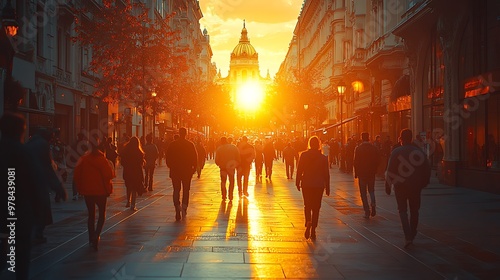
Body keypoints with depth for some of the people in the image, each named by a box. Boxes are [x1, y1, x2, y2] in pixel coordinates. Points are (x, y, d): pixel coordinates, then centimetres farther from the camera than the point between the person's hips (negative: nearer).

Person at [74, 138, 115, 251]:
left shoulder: (83, 159, -3)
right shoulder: (102, 160, -12)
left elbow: (77, 175, -3)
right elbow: (109, 174, -16)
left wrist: (80, 188, 8)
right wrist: (111, 166, 3)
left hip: (87, 191, 3)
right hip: (101, 190, -3)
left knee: (91, 214, 16)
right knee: (102, 213, 10)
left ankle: (91, 239, 17)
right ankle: (97, 235, -13)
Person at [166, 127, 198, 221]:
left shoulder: (172, 144, -2)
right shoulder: (190, 144, -4)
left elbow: (168, 157, 1)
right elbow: (195, 158, -3)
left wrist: (171, 167, 13)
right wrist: (194, 168, 8)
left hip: (175, 171, 1)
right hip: (187, 171, 0)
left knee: (176, 190, 8)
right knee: (186, 190, 11)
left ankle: (177, 211, 2)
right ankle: (184, 207, -7)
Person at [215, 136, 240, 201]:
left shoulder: (219, 149, -7)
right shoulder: (233, 147, -3)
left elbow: (217, 160, -3)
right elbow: (238, 157, -3)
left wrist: (219, 164, 15)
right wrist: (237, 164, 9)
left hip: (223, 167, 0)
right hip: (231, 167, 0)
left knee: (223, 181, 15)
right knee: (231, 182, 13)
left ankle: (224, 196, 11)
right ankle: (230, 196, 8)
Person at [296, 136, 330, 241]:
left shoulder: (303, 155, -6)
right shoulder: (323, 158, -3)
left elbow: (299, 170, -4)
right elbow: (326, 174, 0)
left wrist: (297, 182, 7)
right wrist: (327, 187, 7)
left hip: (306, 185, 0)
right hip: (319, 185, 0)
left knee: (307, 206, 14)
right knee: (316, 208, 9)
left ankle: (308, 223, -14)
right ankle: (313, 232, 9)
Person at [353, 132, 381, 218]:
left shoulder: (358, 148, -9)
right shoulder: (375, 148, 0)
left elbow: (356, 162, -9)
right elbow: (378, 161, 0)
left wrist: (356, 173, 1)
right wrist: (374, 170, 12)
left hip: (362, 173, -3)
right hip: (372, 173, 3)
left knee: (363, 192, 5)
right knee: (371, 190, 19)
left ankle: (367, 212, 1)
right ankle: (373, 204, -7)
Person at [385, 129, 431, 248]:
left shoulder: (396, 152, -8)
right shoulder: (418, 151, 1)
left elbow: (390, 170, -9)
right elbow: (427, 168, 3)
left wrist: (388, 186, -1)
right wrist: (423, 182, 15)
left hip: (400, 185, -3)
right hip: (415, 186, 3)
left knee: (403, 210, 1)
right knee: (414, 210, 16)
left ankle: (408, 236, -14)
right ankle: (412, 234, 26)